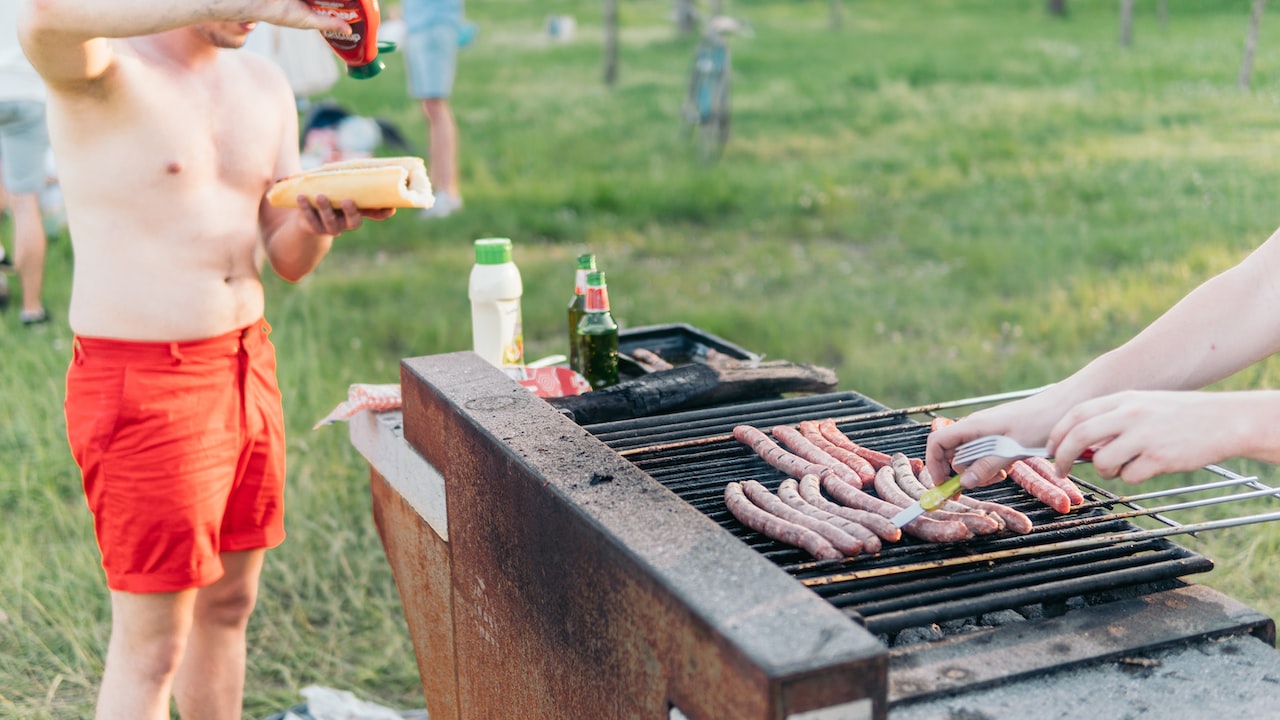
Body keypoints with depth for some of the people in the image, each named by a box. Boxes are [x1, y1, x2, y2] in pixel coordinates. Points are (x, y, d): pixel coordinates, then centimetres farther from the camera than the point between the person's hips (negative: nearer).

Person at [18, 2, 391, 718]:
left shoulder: (264, 85, 9)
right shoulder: (97, 66, -12)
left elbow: (289, 262, 9)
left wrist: (317, 220, -15)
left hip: (248, 364, 7)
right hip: (140, 383, -7)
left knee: (229, 606, 19)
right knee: (151, 644, 3)